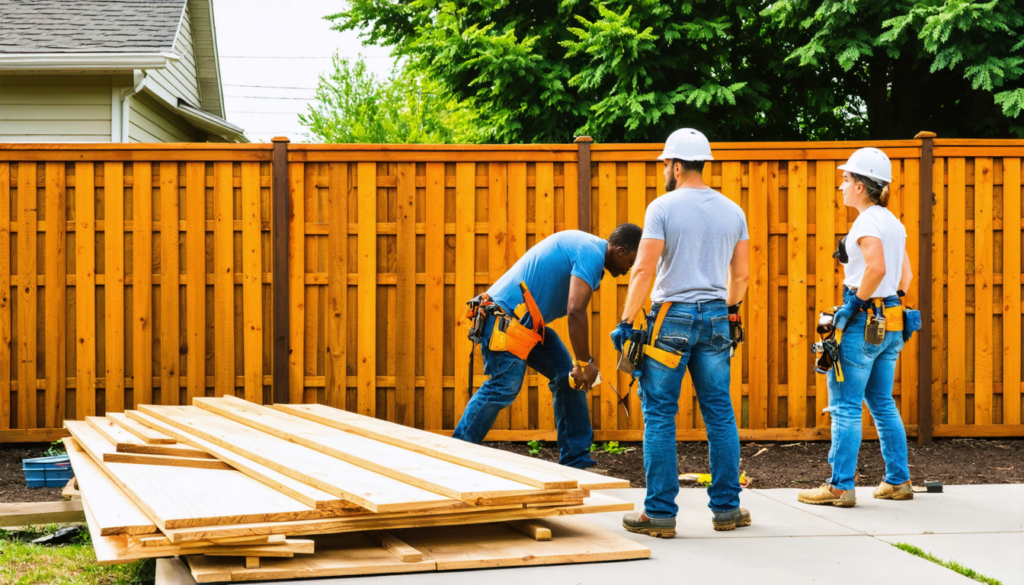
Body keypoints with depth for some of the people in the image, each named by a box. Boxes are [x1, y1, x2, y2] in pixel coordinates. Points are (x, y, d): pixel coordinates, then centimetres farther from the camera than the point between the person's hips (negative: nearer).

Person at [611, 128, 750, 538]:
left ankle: (660, 513, -1)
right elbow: (741, 274, 12)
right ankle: (727, 508, 14)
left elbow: (643, 269, -13)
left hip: (672, 315, -5)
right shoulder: (732, 211, 9)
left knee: (659, 415, 0)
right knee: (720, 412, 10)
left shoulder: (663, 207, -7)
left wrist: (625, 321, -7)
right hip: (715, 318, 5)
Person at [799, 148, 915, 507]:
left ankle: (840, 487, -1)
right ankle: (898, 481, 20)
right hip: (890, 324, 9)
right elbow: (906, 274, 18)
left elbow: (876, 267, -29)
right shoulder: (893, 222, 13)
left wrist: (857, 302, -17)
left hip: (863, 322, -9)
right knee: (883, 405, 17)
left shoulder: (867, 222, -14)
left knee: (844, 407, -3)